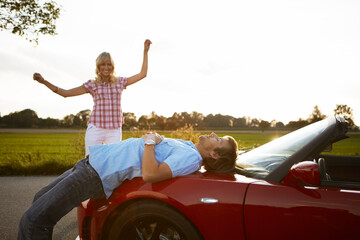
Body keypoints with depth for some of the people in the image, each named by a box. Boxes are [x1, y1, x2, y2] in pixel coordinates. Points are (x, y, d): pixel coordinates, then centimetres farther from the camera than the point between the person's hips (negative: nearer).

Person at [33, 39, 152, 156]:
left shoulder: (120, 82, 10)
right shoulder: (92, 85, 6)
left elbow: (142, 74, 12)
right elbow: (66, 93, 8)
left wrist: (145, 51, 11)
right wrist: (44, 81, 1)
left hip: (114, 131, 1)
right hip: (95, 130, -1)